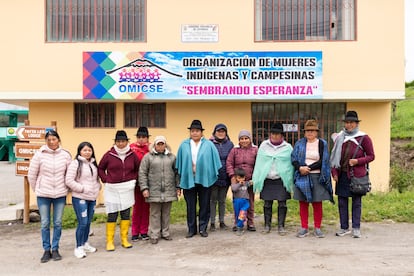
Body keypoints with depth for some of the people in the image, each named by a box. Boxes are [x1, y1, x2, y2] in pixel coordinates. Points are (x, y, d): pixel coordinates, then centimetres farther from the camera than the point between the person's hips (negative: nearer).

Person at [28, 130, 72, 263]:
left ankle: (55, 249, 21)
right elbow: (31, 175, 2)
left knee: (58, 223, 7)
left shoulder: (65, 155, -3)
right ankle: (47, 250, 20)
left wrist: (65, 188, 6)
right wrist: (36, 189, 8)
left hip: (60, 194, 1)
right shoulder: (39, 154, -6)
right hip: (43, 194, -1)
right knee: (45, 224, 6)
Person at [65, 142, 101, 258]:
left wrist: (97, 187, 4)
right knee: (82, 223, -7)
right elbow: (69, 181, -14)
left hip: (92, 198, 7)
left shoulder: (93, 164, 13)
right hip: (79, 198, -6)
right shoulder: (75, 163, -8)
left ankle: (85, 244, 29)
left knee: (88, 222, 14)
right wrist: (83, 189, -14)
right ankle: (79, 247, 7)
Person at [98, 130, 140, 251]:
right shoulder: (109, 155, -4)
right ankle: (109, 241, 10)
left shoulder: (132, 155, 2)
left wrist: (134, 180, 4)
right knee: (112, 215, 0)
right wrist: (106, 180, -2)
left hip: (127, 189, 2)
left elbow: (138, 169, 15)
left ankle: (124, 239, 18)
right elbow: (100, 168, 7)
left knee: (126, 214, 7)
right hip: (112, 189, -2)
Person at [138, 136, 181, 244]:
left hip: (169, 191, 3)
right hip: (154, 191, -2)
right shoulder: (148, 157, 1)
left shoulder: (171, 157, 10)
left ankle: (165, 233, 24)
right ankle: (154, 235, 13)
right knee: (154, 213, 4)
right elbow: (142, 173, -1)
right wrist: (144, 188, -8)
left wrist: (178, 187, 7)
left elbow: (176, 173, 11)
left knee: (166, 213, 11)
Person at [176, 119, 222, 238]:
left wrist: (216, 175, -1)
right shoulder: (184, 145, 5)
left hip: (204, 179, 0)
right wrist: (180, 179, 4)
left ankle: (203, 228, 20)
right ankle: (191, 229, 19)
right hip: (188, 179, 1)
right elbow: (179, 163, 7)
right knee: (190, 206, 7)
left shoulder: (209, 145, 2)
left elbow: (215, 161, 3)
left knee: (204, 205, 7)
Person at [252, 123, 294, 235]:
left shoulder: (287, 147, 3)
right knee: (267, 204, 7)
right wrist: (256, 178, -1)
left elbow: (291, 164, 3)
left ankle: (281, 226, 13)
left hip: (282, 180, -1)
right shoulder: (264, 145, 6)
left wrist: (290, 180, -5)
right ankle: (267, 225, 19)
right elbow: (259, 162, 5)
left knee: (282, 204, 2)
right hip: (267, 180, 1)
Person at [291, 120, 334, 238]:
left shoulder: (322, 143, 2)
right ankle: (304, 228, 15)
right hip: (302, 177, 2)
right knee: (303, 203, 5)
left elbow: (323, 162, -5)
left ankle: (317, 228, 16)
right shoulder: (299, 143, 7)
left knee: (317, 203, 4)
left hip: (317, 177, -1)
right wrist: (300, 168, -17)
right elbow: (294, 159, 2)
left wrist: (308, 168, -13)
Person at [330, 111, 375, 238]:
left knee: (357, 202, 4)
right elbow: (334, 157, 12)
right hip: (342, 175, 4)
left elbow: (371, 156, 0)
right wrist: (334, 172, 3)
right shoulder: (340, 138, 8)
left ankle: (356, 228, 15)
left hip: (357, 175, -3)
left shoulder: (363, 138, -2)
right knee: (342, 202, 7)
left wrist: (357, 161, -16)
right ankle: (344, 228, 19)